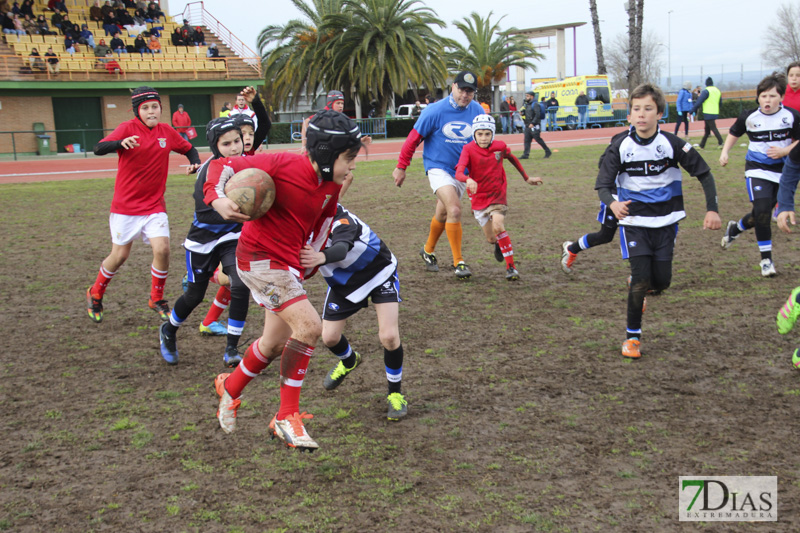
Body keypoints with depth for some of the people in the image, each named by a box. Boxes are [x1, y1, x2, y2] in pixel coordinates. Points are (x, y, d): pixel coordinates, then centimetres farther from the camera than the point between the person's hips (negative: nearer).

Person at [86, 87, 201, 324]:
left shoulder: (166, 132, 2)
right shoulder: (128, 128, -11)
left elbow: (189, 149, 19)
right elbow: (99, 149, -24)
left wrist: (195, 163, -4)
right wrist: (122, 143, -44)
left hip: (154, 205, 3)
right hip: (125, 205, -3)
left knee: (162, 249, -13)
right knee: (119, 255, 5)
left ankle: (157, 300, 9)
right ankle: (95, 294, 32)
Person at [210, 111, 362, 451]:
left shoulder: (331, 186, 0)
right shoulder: (284, 165, -21)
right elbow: (222, 166, -17)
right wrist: (217, 199, -35)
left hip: (289, 264, 9)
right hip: (259, 257, -9)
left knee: (275, 345, 19)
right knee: (309, 327, -19)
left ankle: (230, 388, 47)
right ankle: (287, 417, -5)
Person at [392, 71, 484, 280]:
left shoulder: (478, 111, -3)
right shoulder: (435, 111, -13)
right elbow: (414, 138, -6)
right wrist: (401, 167, -3)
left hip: (462, 172, 4)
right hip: (438, 167, -4)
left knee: (442, 214, 16)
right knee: (454, 210, -21)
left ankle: (428, 250, 40)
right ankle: (458, 261, -12)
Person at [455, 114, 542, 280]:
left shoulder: (500, 146, -8)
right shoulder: (468, 149, -16)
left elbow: (512, 158, 14)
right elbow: (458, 173, -30)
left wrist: (526, 178, 21)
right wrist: (468, 180, -53)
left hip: (498, 195, 0)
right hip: (479, 198, 0)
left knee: (498, 226, -24)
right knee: (491, 239, 6)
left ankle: (511, 267, -16)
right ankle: (499, 244, 45)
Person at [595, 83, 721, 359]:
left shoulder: (672, 144, -11)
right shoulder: (620, 146, -12)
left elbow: (704, 173, -2)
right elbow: (602, 184, -13)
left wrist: (712, 209, -11)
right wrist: (612, 203, -36)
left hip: (665, 222, 2)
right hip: (633, 222, -2)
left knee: (661, 281, 3)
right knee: (641, 279, -12)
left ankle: (638, 287, 40)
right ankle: (632, 336, 5)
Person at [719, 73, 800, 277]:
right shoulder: (749, 117, -6)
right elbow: (734, 133, 13)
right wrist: (725, 151, 1)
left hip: (782, 170, 2)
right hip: (757, 169, -1)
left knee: (762, 214, 10)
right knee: (762, 211, -18)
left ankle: (735, 228, 42)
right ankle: (766, 258, -6)